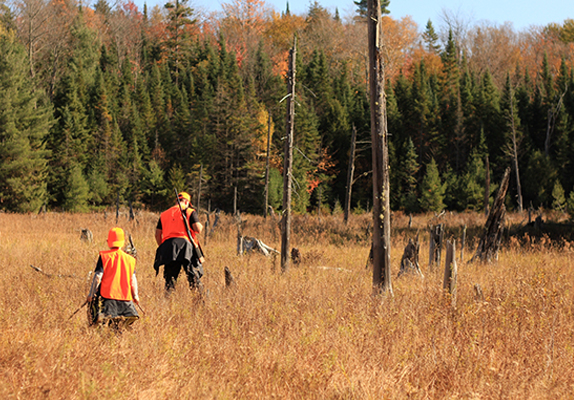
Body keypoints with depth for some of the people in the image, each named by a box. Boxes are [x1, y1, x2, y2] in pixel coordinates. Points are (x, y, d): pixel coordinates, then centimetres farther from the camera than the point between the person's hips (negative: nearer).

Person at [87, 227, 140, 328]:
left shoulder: (104, 256, 0)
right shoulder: (130, 259, 9)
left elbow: (98, 277, -3)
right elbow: (133, 279, 13)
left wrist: (91, 294, 5)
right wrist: (135, 295, 23)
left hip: (107, 297, -3)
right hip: (125, 297, 3)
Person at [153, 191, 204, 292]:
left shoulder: (164, 214, 23)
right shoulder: (190, 212, 9)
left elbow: (158, 235, 20)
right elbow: (198, 230, -1)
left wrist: (162, 248, 31)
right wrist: (201, 226, 21)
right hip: (184, 243, -4)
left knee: (170, 277, 7)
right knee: (194, 274, -2)